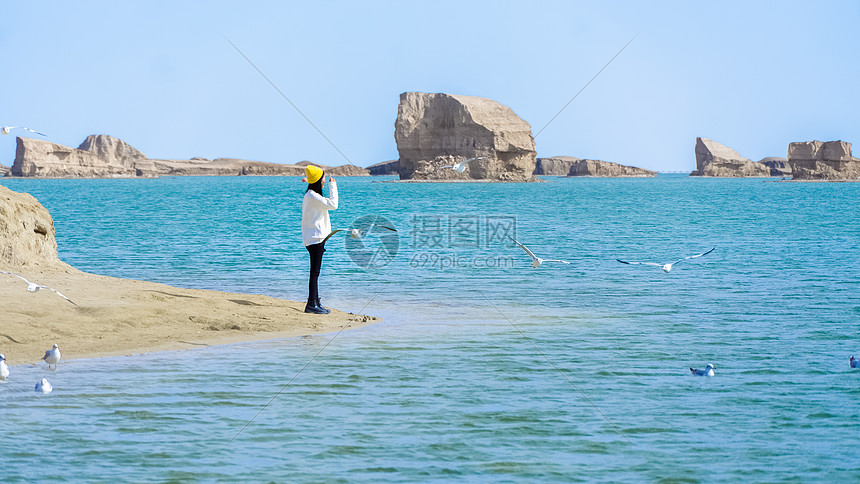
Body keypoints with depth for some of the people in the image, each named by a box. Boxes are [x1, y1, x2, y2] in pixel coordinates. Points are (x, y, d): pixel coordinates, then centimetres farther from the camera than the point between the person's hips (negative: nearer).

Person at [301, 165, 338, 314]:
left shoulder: (310, 195, 15)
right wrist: (333, 186, -12)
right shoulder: (313, 197, -17)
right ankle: (312, 305, -7)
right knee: (315, 272, -8)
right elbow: (333, 204, -20)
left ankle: (315, 303, 18)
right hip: (315, 238, -11)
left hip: (315, 238, 11)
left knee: (315, 273, 13)